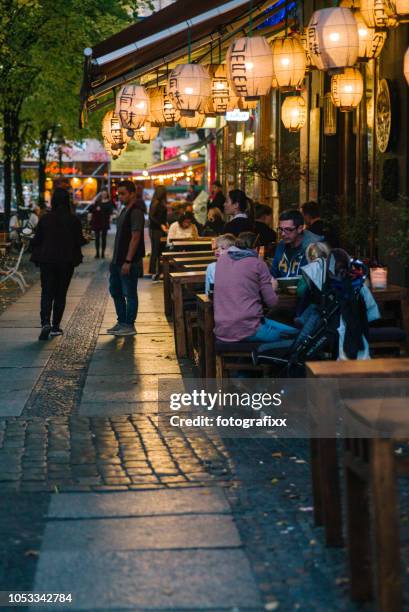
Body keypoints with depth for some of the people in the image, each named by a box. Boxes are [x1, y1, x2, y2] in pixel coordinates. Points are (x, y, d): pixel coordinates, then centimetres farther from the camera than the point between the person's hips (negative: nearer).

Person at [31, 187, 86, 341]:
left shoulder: (44, 218, -6)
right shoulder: (74, 220, -8)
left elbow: (36, 240, -1)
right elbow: (79, 241, -2)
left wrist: (37, 256, 17)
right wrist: (86, 239, 21)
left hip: (47, 261, 0)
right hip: (66, 262, 0)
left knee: (47, 293, 2)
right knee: (60, 294, 12)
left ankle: (45, 323, -20)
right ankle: (55, 326, 14)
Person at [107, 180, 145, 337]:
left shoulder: (136, 212, -15)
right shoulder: (125, 211, 15)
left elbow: (135, 238, -20)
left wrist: (128, 261, -23)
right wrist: (115, 260, 18)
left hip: (129, 262, -10)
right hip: (118, 260, 10)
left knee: (129, 294, -1)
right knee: (115, 291, 16)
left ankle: (129, 326, 7)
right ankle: (121, 322, 26)